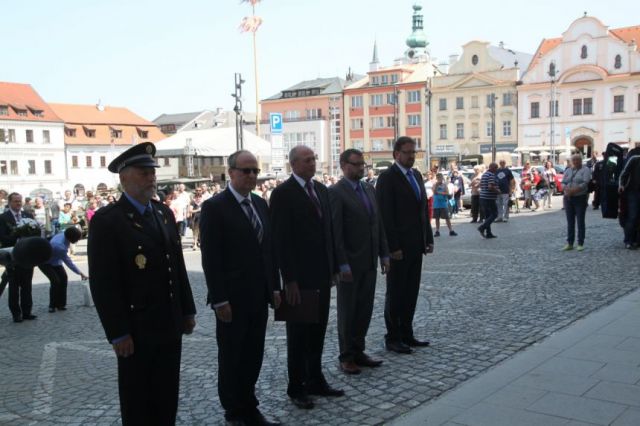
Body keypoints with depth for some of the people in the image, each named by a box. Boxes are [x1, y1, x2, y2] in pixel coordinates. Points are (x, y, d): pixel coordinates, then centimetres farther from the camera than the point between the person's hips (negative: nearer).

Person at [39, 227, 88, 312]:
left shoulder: (63, 235, -17)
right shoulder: (60, 246, -39)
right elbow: (69, 263, -30)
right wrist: (80, 273, -24)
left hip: (55, 261, 8)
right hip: (45, 263, -8)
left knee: (63, 278, -3)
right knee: (55, 281, -19)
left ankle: (61, 304, 5)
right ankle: (52, 306, -2)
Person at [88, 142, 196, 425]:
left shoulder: (165, 213, 9)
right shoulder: (106, 220, -13)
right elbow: (102, 283, -15)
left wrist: (187, 310, 12)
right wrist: (118, 333, -16)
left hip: (170, 325, 6)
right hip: (136, 329, -6)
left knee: (168, 398, 16)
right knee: (137, 402, 10)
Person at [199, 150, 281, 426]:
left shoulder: (261, 204, 10)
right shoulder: (214, 207, -11)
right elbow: (210, 258, -14)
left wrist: (275, 287, 10)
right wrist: (219, 299, -16)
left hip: (259, 296, 6)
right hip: (232, 298, -6)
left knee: (254, 356, 13)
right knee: (231, 358, 9)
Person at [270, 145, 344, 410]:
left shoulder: (321, 189, 11)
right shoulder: (283, 194, -11)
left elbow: (328, 229, 13)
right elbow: (281, 239, -14)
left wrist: (334, 267, 10)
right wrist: (289, 279, -17)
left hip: (322, 273, 6)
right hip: (300, 276, -6)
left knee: (318, 330, 14)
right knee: (298, 333, 6)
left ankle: (315, 380, 27)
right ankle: (297, 388, 18)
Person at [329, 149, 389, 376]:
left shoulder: (369, 189, 11)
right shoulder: (336, 192, -12)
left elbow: (378, 223, 14)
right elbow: (334, 232, -15)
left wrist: (384, 254, 9)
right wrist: (342, 264, -18)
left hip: (369, 262, 7)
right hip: (350, 264, -6)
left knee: (365, 309, 13)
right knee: (347, 311, 6)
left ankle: (358, 351, 26)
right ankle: (347, 357, 19)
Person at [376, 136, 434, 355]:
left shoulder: (416, 175, 13)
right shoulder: (387, 177, -11)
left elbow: (423, 208, 16)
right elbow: (385, 215, -15)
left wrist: (428, 238, 10)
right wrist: (392, 247, -18)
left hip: (416, 245, 7)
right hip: (398, 247, -7)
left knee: (411, 292, 13)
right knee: (395, 293, 4)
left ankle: (406, 334, 24)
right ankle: (393, 338, 14)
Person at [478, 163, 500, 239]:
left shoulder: (484, 174, 15)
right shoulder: (492, 175, -14)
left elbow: (481, 185, 24)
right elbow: (490, 187, -25)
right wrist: (497, 191, -10)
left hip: (483, 197, 9)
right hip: (489, 198, -9)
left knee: (487, 215, 11)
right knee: (494, 214, -1)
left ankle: (488, 233, 12)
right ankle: (482, 227, -13)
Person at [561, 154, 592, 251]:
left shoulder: (585, 170, 0)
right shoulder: (568, 170, 15)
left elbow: (585, 183, -13)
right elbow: (563, 183, 9)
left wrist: (574, 190, -23)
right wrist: (567, 189, -13)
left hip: (580, 198, -5)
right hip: (568, 198, 5)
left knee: (580, 221, -1)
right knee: (570, 222, 7)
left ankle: (581, 244, 4)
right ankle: (569, 243, 12)